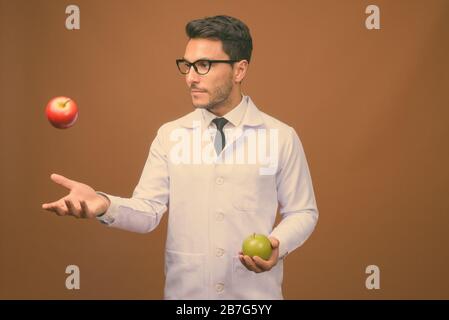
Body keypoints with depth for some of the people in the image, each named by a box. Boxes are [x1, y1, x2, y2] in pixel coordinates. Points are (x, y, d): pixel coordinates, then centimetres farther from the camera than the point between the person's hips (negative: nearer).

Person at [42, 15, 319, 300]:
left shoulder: (282, 137, -4)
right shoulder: (169, 135, 1)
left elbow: (303, 212, 2)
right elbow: (149, 211, -5)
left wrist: (278, 245, -17)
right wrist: (104, 205, -24)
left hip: (256, 292, -1)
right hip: (184, 291, 2)